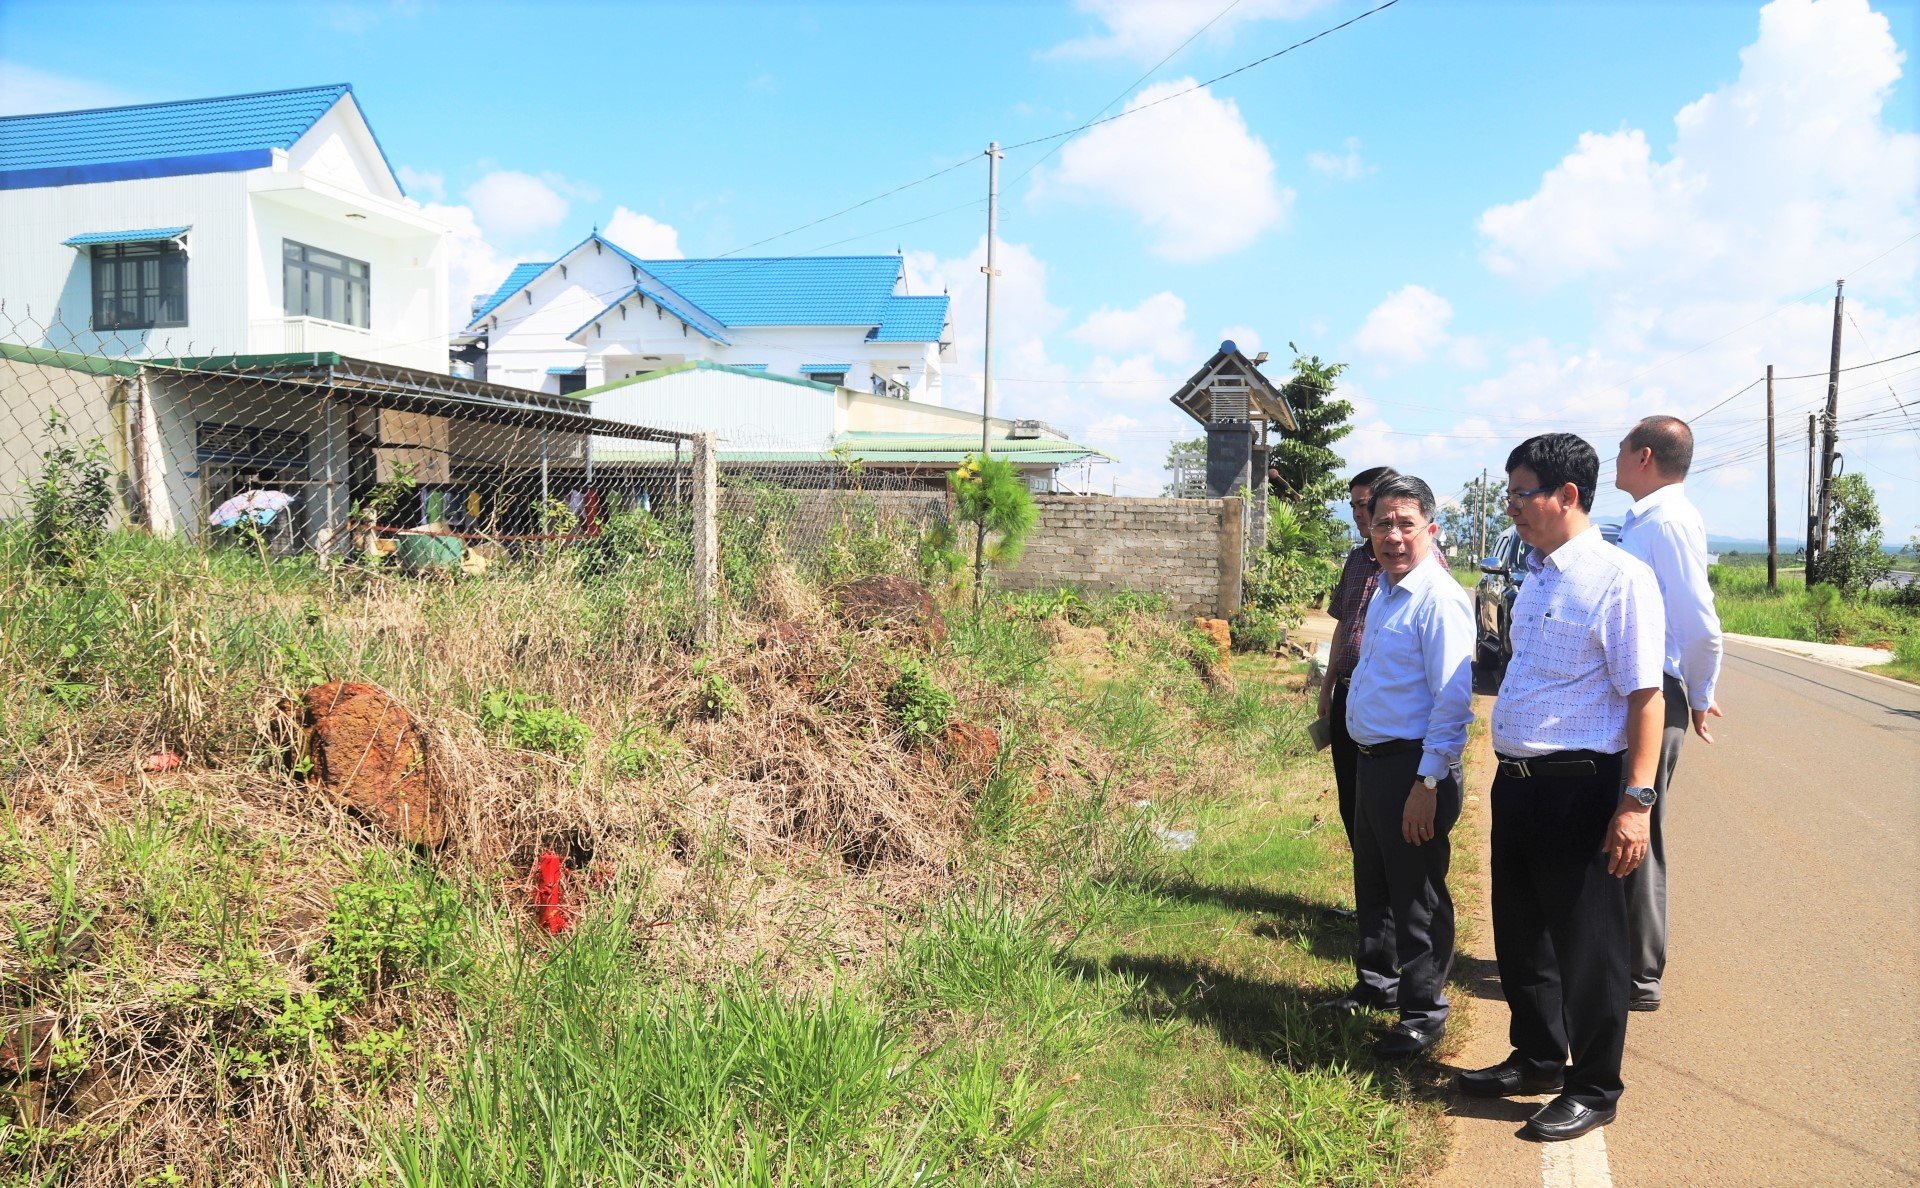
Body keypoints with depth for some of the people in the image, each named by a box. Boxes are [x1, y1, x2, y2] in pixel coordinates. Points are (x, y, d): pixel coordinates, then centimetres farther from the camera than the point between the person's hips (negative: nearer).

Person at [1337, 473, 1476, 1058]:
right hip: (1373, 762, 9)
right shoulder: (1384, 591, 11)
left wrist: (1427, 784, -24)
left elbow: (1453, 701, -22)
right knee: (1372, 884, 22)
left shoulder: (1439, 600, -18)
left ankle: (1423, 1014, 19)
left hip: (1413, 768, -9)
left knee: (1417, 898, 3)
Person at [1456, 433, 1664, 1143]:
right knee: (1519, 935, 20)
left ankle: (1593, 1090, 24)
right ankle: (1537, 1059, 39)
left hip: (1580, 789, -8)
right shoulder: (1535, 577, 12)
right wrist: (1512, 776, 18)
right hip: (1517, 785, 9)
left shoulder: (1618, 579, -14)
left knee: (1586, 947, 6)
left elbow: (1645, 697, -18)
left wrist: (1636, 802, -21)